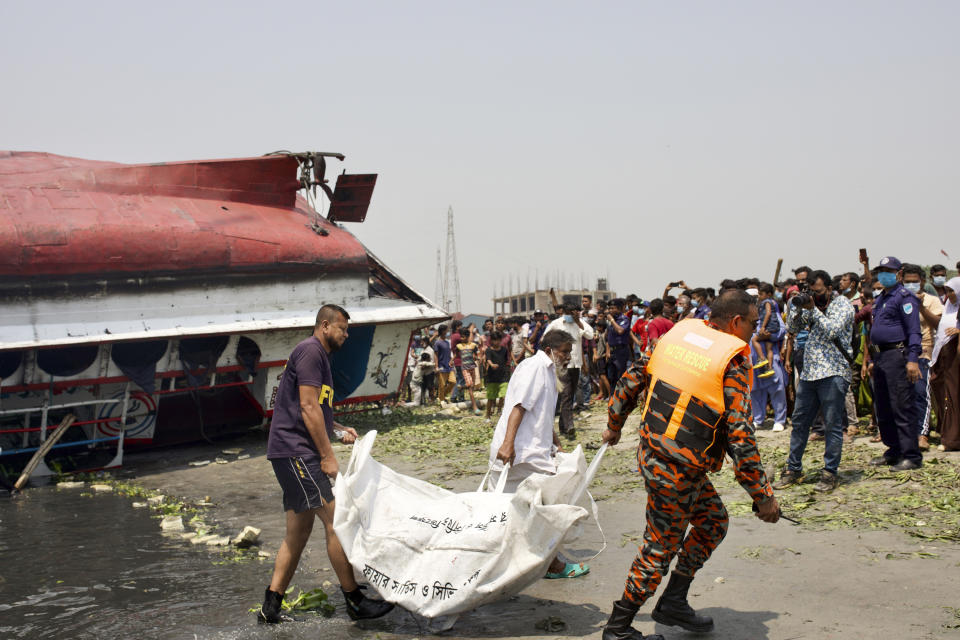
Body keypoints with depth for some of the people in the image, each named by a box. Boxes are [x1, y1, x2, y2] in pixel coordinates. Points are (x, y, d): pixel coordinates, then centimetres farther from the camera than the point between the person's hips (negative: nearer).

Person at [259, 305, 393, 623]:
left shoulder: (319, 356, 22)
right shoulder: (310, 351, -10)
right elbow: (308, 409, -17)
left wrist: (339, 430, 16)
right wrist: (328, 456, -15)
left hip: (298, 454, 11)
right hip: (295, 450, -11)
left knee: (299, 530, 10)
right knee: (335, 520, -10)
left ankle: (271, 606, 12)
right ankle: (355, 601, -4)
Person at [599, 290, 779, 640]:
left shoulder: (679, 332, 4)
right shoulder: (733, 361, -16)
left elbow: (632, 379, 10)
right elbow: (739, 437, -20)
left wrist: (614, 425, 24)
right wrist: (762, 495, -13)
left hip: (652, 451, 8)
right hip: (677, 472, -8)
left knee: (713, 521, 22)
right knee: (660, 546, 7)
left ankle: (674, 602, 28)